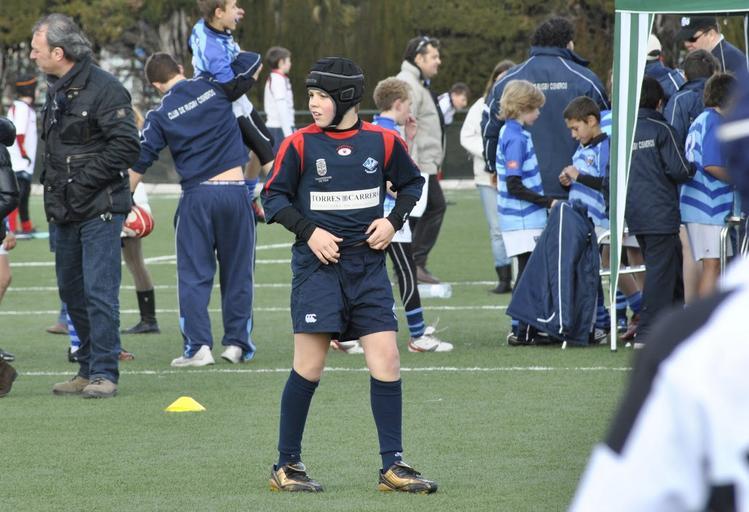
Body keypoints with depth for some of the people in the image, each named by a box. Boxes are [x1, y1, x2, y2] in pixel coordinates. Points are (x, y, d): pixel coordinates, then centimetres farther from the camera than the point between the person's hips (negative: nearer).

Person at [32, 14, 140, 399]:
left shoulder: (105, 89, -14)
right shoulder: (55, 91, 14)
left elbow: (126, 147, -18)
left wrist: (83, 181, -17)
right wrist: (52, 186, 12)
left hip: (100, 209, -9)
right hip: (65, 210, 9)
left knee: (99, 291, -10)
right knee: (71, 290, 12)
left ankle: (104, 373, -6)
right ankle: (89, 370, 20)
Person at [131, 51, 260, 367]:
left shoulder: (160, 116, 1)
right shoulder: (213, 87, 1)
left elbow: (138, 163, 0)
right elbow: (253, 65, 10)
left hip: (196, 196, -1)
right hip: (234, 188, 1)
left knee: (194, 275, 5)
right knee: (237, 272, 10)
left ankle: (198, 346, -4)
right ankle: (236, 343, 11)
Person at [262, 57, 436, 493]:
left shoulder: (383, 141, 3)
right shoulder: (299, 145, -2)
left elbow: (412, 183, 18)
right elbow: (274, 197, 3)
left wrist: (393, 221, 2)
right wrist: (309, 231, -10)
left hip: (368, 266, 2)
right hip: (318, 265, -2)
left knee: (386, 359, -4)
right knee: (309, 366, -5)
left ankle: (394, 466, 2)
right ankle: (287, 465, 6)